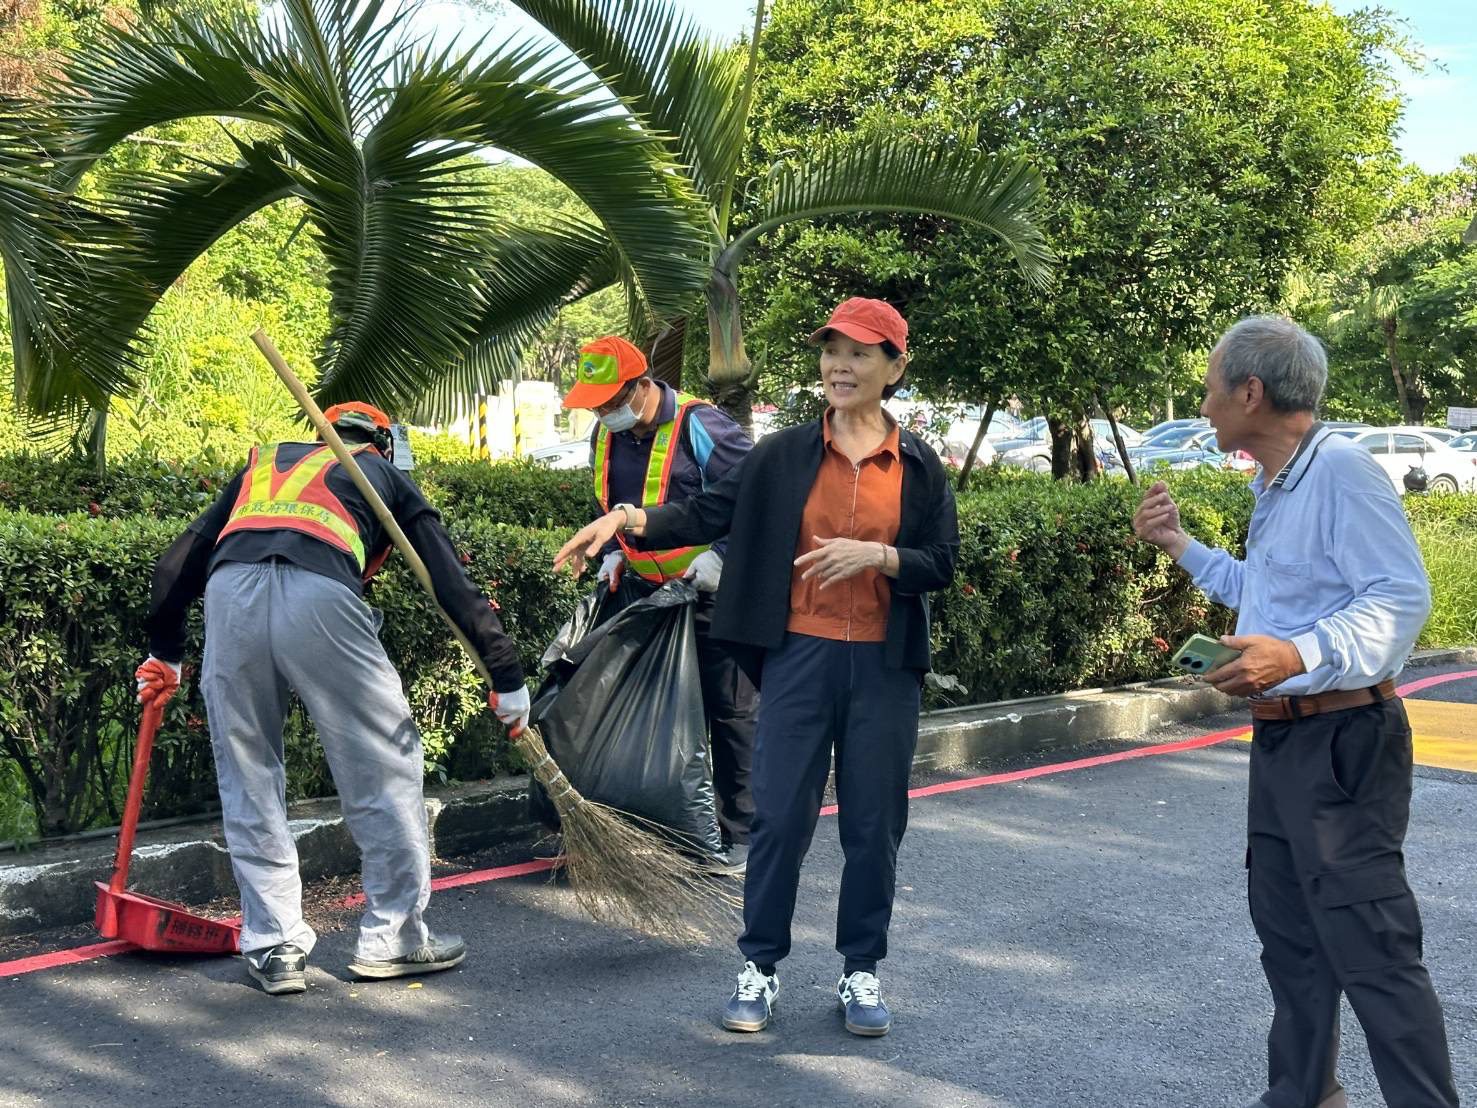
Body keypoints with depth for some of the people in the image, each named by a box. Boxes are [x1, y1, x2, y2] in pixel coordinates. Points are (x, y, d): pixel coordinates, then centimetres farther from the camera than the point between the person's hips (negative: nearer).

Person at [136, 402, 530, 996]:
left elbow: (182, 559, 31)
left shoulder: (266, 459, 37)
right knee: (385, 767, 11)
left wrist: (164, 651, 39)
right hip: (321, 597, -3)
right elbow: (454, 584, 21)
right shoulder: (387, 477, 30)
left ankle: (273, 948, 16)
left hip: (230, 591, 3)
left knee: (248, 779, 14)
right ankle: (393, 937, 17)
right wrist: (507, 676, 23)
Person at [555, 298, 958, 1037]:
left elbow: (941, 564, 1)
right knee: (780, 815, 1)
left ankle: (861, 973, 21)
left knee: (874, 822, 7)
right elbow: (709, 514, -4)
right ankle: (759, 969, 15)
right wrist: (627, 518, -19)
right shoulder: (783, 455, 1)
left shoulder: (919, 466, 3)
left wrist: (876, 555, -17)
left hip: (884, 667, 1)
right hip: (799, 657, 0)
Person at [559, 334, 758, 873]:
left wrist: (720, 556, -22)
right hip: (648, 589, 7)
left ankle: (741, 838, 5)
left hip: (714, 592, -7)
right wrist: (614, 553, 7)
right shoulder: (606, 435, 5)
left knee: (730, 712, -1)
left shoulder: (700, 426, -18)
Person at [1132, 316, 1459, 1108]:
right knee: (1287, 931, 18)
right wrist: (1179, 545, 23)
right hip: (1282, 739, 10)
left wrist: (1299, 656, -38)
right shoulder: (1275, 487, 13)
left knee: (1371, 947, -8)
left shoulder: (1342, 471, -19)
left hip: (1343, 743, -10)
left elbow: (1400, 599, -26)